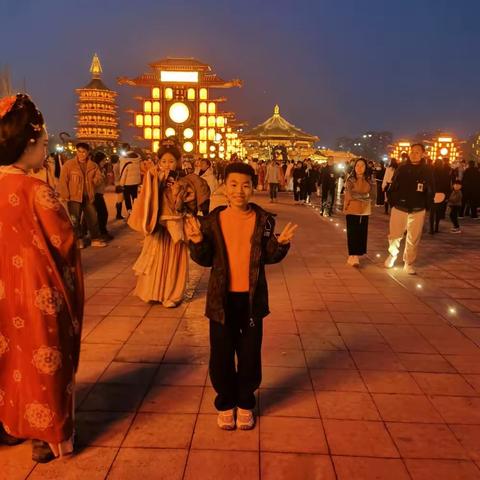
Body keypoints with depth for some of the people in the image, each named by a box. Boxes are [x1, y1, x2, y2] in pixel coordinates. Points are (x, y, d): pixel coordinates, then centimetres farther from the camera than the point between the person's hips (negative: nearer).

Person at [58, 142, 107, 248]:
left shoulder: (93, 166, 6)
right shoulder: (69, 164, -6)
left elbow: (100, 178, 10)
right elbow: (63, 181, -7)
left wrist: (93, 180, -13)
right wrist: (65, 196, -12)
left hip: (88, 197, 3)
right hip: (74, 197, -3)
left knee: (93, 219, 9)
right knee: (75, 220, 4)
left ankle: (96, 239, 20)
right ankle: (78, 240, 17)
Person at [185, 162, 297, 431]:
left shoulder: (263, 220, -5)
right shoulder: (214, 220, -5)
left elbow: (269, 257, 1)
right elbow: (205, 260, -2)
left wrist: (282, 243, -17)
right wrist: (198, 242, -20)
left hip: (252, 298, 0)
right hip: (222, 299, 0)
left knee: (250, 355, 13)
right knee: (222, 355, 12)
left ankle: (245, 404, 34)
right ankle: (226, 403, 33)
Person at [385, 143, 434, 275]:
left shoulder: (427, 171, -1)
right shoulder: (402, 168, -1)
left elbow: (430, 191, 3)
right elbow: (393, 187, 3)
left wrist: (426, 207, -2)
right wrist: (392, 202, -3)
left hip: (418, 211, 0)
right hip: (399, 208, 0)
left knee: (413, 239, 5)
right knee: (394, 235, 7)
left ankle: (409, 263, 17)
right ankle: (392, 254, 33)